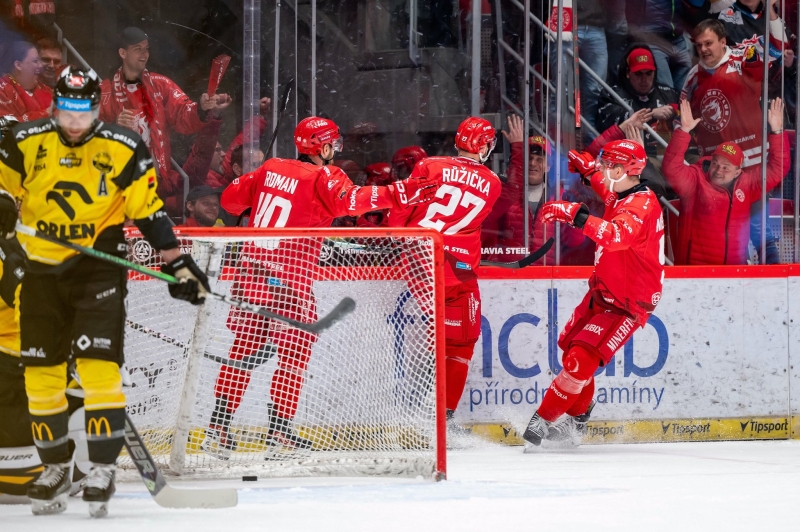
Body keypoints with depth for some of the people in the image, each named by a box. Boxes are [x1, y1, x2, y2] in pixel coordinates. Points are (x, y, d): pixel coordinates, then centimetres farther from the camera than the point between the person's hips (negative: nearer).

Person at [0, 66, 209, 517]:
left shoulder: (125, 150, -5)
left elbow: (150, 210, 0)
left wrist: (177, 263, -2)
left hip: (99, 266, -3)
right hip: (42, 268, 3)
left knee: (98, 365, -15)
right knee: (41, 372, 5)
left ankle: (104, 466, -11)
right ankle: (56, 467, 20)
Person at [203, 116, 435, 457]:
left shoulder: (270, 170, 11)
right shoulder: (322, 178, -8)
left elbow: (231, 198, 19)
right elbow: (350, 200, -27)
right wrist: (398, 195, -32)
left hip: (250, 272, 6)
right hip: (287, 277, -6)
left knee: (244, 347, 13)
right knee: (295, 351, 6)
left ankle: (219, 425, 9)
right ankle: (279, 429, 3)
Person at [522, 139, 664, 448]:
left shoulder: (641, 207, -26)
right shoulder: (622, 195, 3)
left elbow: (616, 235, -47)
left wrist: (576, 215, -56)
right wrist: (589, 169, 18)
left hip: (627, 305, -10)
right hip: (603, 291, 10)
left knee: (582, 358, -18)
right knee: (571, 348, 19)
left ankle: (544, 420, -9)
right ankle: (577, 415, 37)